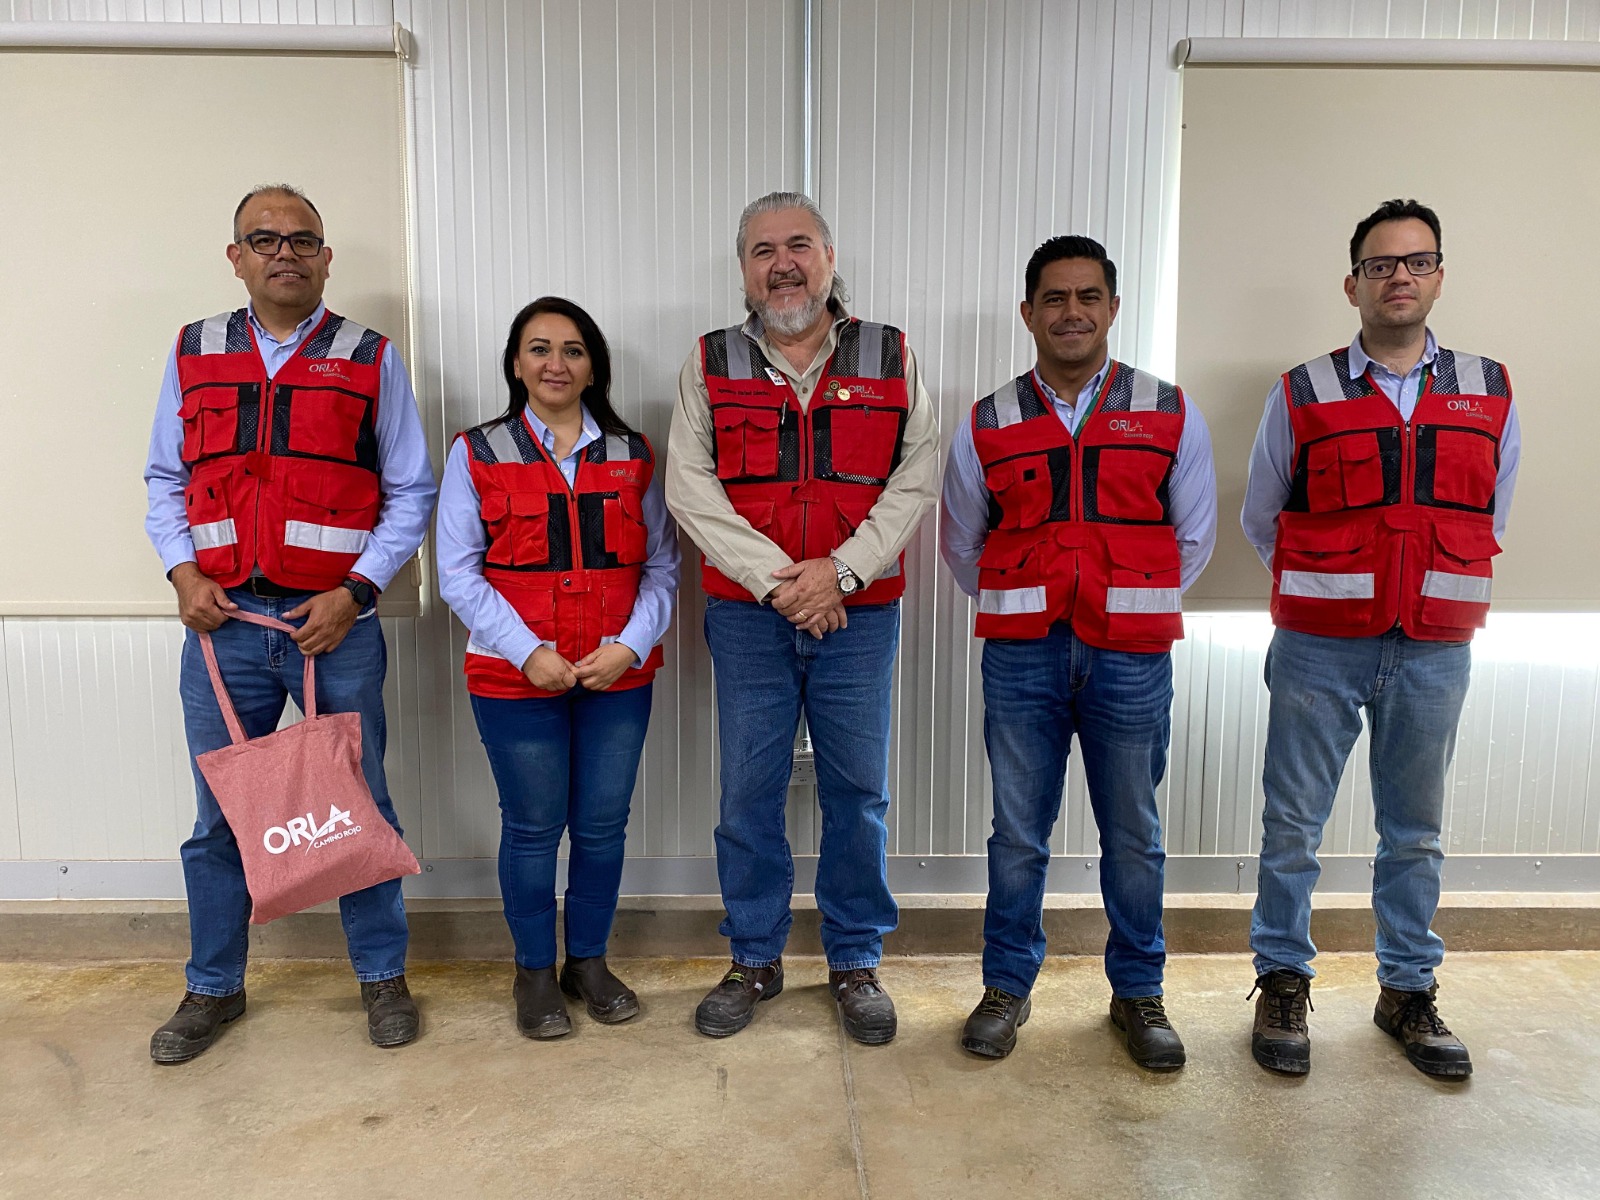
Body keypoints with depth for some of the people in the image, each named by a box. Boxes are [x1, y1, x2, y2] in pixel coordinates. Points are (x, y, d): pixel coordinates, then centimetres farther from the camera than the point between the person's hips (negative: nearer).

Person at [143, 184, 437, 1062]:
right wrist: (183, 572, -3)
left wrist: (356, 591, -8)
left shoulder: (370, 358, 3)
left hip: (335, 622, -2)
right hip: (222, 621, 2)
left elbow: (410, 493, 2)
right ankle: (213, 988, 30)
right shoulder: (193, 354, 10)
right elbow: (165, 482, 14)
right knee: (219, 816, 11)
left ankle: (382, 975, 25)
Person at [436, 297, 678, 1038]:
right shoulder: (477, 454, 2)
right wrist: (528, 652, -13)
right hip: (515, 679, -2)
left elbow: (662, 566, 5)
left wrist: (630, 645, -10)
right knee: (533, 828, 7)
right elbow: (459, 573, -3)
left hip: (619, 678, 2)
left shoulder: (634, 455, 8)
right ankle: (535, 972, 27)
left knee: (602, 825, 10)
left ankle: (589, 962, 30)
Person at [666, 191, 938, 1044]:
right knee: (749, 790, 8)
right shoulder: (710, 365, 5)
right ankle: (755, 959, 26)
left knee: (857, 789, 7)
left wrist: (841, 569, -13)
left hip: (858, 613, 0)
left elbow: (915, 481, 0)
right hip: (747, 614, 0)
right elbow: (690, 488, -2)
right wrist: (773, 578, -13)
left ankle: (855, 962, 25)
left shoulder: (890, 359, 5)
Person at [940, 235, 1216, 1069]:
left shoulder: (1170, 416, 4)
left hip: (1130, 658, 0)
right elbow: (962, 547, 15)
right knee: (1018, 833, 9)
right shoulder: (985, 427, 5)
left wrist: (1125, 602, 8)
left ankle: (1138, 993, 29)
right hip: (1022, 657, 0)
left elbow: (1193, 538, 11)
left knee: (1133, 835, 11)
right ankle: (1007, 986, 26)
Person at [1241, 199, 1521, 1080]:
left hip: (1434, 652, 2)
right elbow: (1261, 519, 9)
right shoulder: (1302, 396, 0)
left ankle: (1409, 992, 29)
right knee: (1292, 825, 5)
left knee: (1415, 832, 13)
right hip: (1319, 650, -2)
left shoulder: (1488, 394, 6)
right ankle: (1283, 984, 20)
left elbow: (1490, 519, 15)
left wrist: (1428, 589, 12)